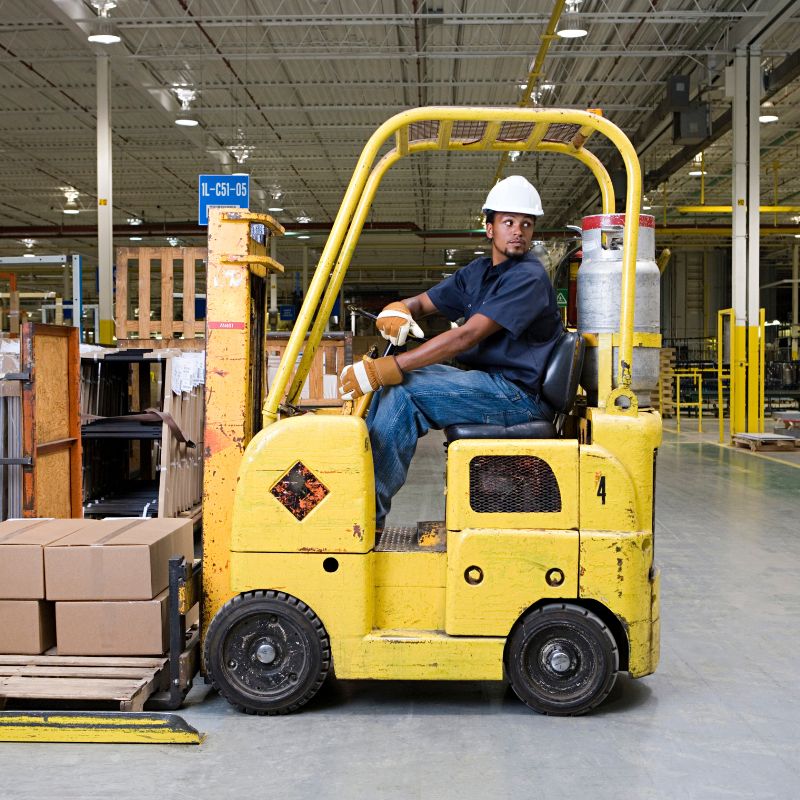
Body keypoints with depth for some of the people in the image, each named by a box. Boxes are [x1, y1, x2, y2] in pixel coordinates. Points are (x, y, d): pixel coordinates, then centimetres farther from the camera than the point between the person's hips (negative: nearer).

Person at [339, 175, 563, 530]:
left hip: (519, 393, -9)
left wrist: (388, 368, -26)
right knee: (393, 379, 1)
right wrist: (397, 311, -9)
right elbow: (420, 303, 19)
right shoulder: (478, 272, 14)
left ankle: (369, 514, -17)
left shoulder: (528, 278, -15)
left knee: (403, 388, -20)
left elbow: (466, 336, -24)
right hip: (487, 383, 9)